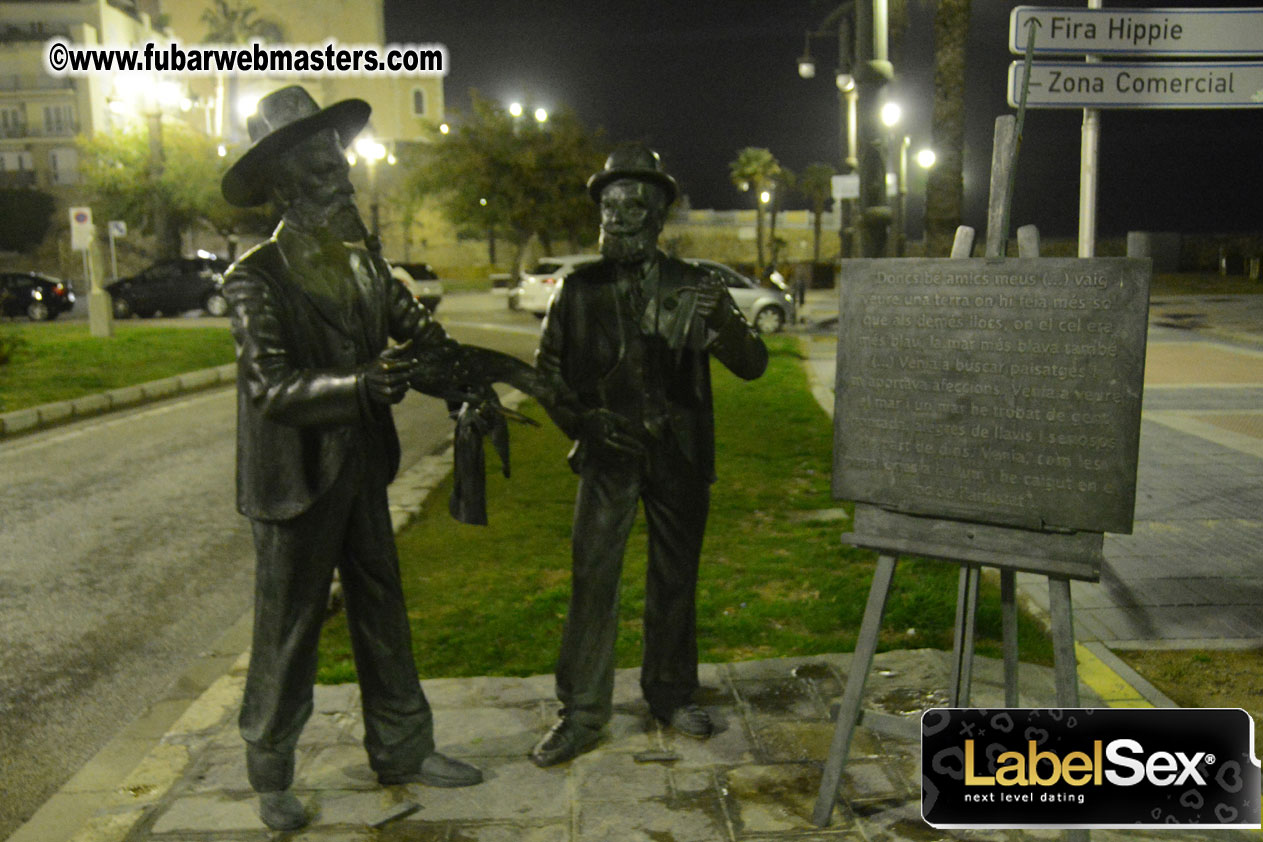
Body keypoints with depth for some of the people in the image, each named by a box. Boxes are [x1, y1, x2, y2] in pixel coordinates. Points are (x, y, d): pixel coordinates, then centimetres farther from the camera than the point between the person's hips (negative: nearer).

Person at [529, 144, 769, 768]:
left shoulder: (693, 287, 1)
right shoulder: (580, 290, 3)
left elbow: (752, 366, -4)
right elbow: (548, 371, 9)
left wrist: (722, 323, -25)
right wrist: (585, 422, -7)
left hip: (680, 458, 1)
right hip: (609, 457, 0)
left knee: (675, 579, 10)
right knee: (592, 577, -4)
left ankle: (671, 694, 28)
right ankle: (581, 712, 9)